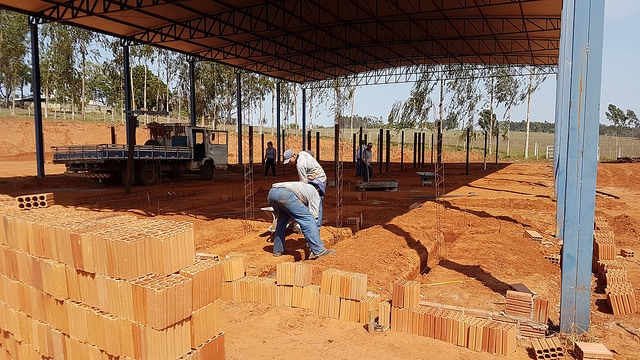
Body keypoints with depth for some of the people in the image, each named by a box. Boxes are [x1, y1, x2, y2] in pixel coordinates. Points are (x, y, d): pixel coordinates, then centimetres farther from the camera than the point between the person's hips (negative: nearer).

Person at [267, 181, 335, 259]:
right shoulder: (315, 193, 26)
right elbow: (313, 215, 21)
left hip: (271, 192, 8)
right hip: (285, 194, -7)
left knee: (282, 219, 31)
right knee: (308, 219, 1)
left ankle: (278, 250, 34)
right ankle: (318, 251, -3)